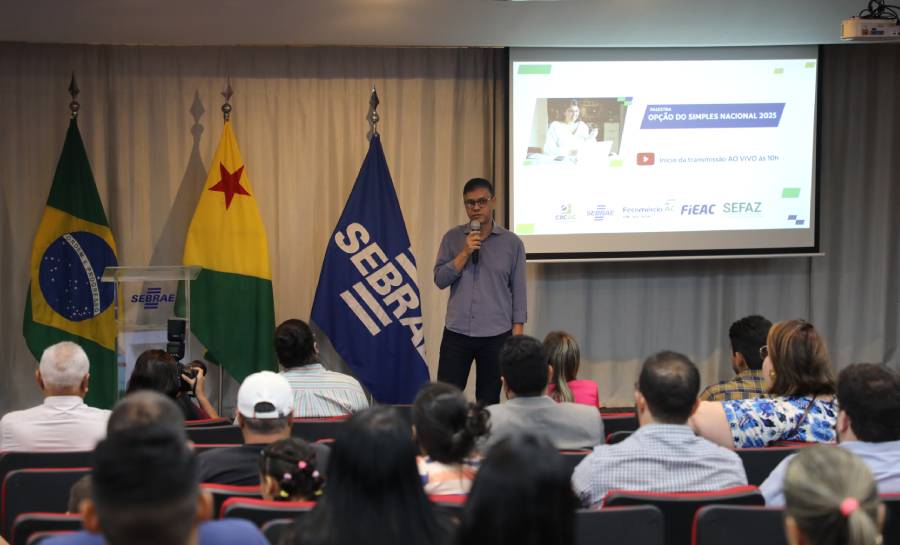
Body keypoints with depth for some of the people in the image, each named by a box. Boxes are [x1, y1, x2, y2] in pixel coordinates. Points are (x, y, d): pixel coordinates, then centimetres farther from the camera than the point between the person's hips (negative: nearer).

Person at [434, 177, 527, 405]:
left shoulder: (511, 242, 1)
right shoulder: (452, 238, 6)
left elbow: (518, 291, 2)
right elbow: (440, 279, -2)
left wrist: (517, 335, -3)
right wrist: (465, 253, -13)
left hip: (496, 336, -1)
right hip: (456, 333, 1)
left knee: (488, 402, 6)